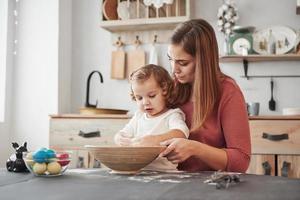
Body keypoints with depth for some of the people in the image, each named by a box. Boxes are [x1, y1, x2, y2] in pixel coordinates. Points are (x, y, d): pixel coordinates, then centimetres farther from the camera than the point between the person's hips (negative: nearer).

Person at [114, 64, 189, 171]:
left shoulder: (172, 115, -1)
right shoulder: (139, 116, 18)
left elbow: (181, 133, -20)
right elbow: (122, 134, 20)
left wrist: (156, 139, -36)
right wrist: (120, 139, -6)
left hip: (164, 170, -6)